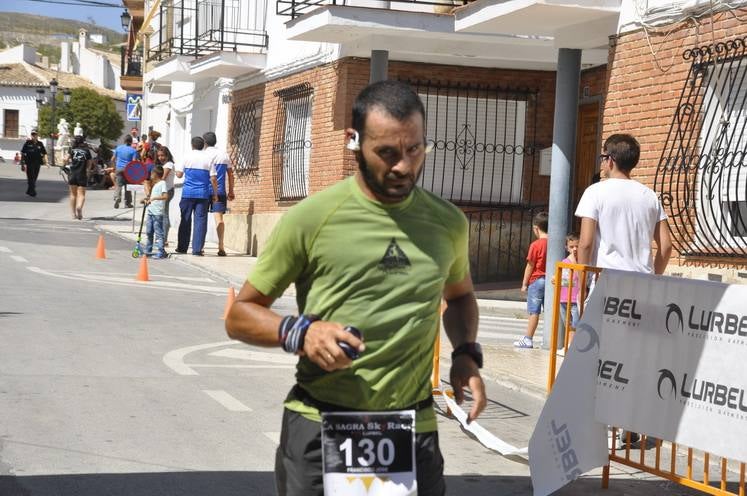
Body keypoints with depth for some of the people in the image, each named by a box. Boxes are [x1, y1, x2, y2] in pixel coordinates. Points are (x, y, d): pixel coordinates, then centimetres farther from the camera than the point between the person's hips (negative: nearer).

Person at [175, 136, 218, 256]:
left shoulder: (187, 157, 0)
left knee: (185, 220, 10)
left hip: (188, 193, 0)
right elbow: (213, 179, -2)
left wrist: (177, 168, 24)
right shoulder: (208, 159, 1)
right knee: (200, 220, 1)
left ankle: (182, 247, 16)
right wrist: (215, 194, 6)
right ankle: (197, 249, -3)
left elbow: (179, 174, 2)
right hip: (203, 193, 0)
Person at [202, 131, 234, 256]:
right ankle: (221, 246, -15)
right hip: (220, 191, 2)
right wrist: (231, 191, 20)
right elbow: (230, 174, 13)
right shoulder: (224, 155, 11)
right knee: (219, 217, -3)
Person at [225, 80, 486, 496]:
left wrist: (467, 354, 6)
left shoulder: (448, 222, 5)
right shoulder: (312, 217, -6)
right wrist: (299, 332, -18)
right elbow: (241, 314, 1)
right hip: (318, 428, -2)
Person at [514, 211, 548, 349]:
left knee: (534, 311, -3)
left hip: (536, 280, -5)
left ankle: (528, 339, -1)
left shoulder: (536, 245, -12)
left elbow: (530, 266, -9)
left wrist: (524, 283, -2)